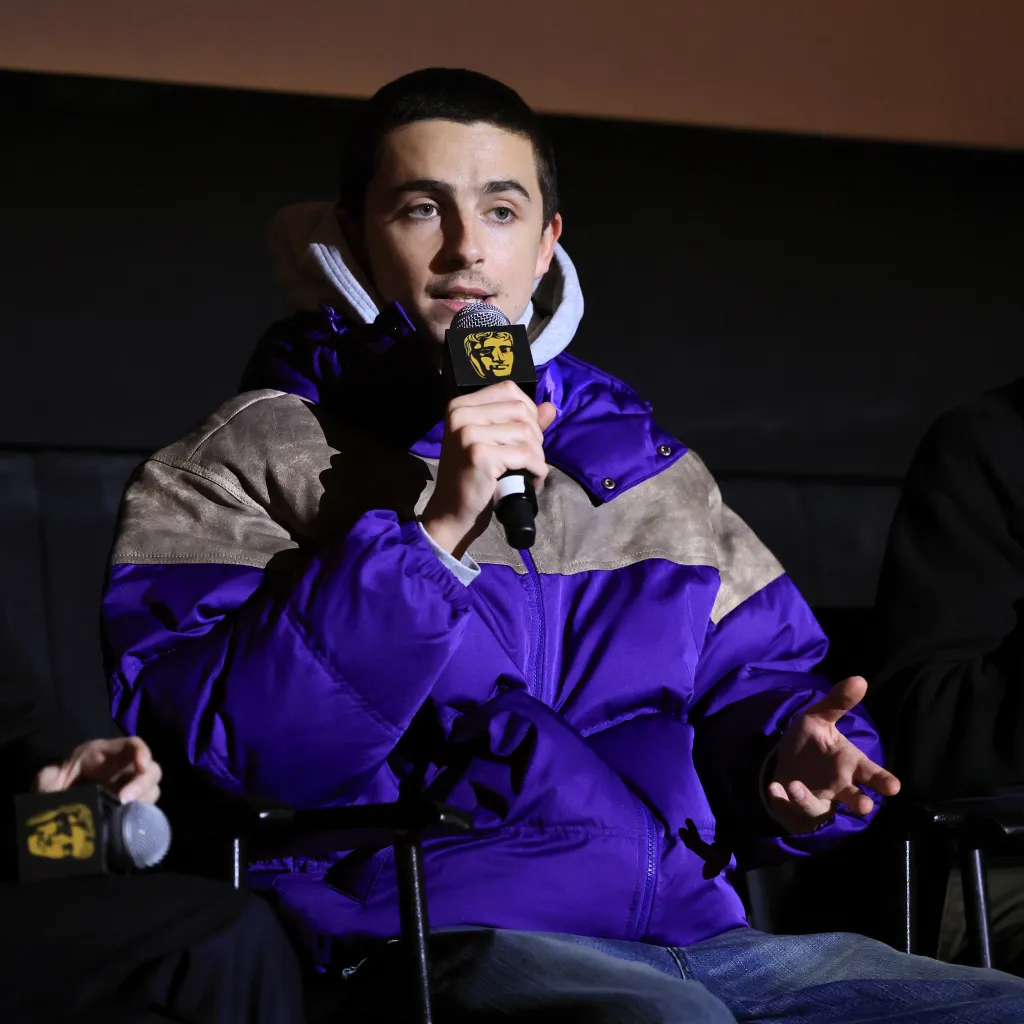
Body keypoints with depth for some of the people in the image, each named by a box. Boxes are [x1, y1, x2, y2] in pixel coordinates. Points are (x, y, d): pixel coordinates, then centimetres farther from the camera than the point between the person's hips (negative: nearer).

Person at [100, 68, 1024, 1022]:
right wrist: (433, 533, -15)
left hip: (695, 934, 6)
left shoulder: (644, 470, 23)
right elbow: (212, 743, -9)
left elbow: (757, 668, 26)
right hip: (435, 935, -6)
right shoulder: (250, 462, 6)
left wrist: (788, 758, 2)